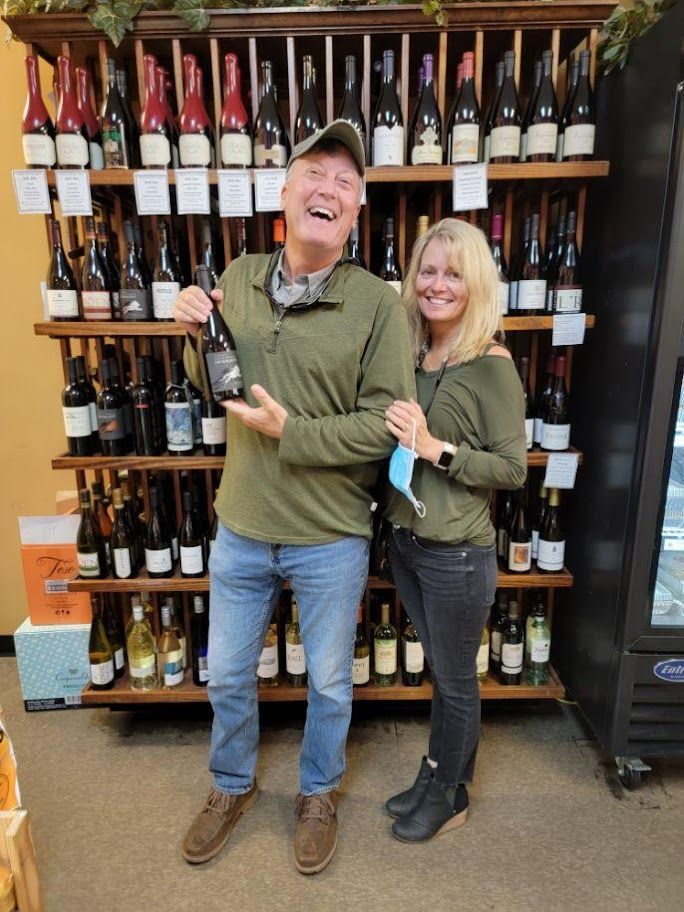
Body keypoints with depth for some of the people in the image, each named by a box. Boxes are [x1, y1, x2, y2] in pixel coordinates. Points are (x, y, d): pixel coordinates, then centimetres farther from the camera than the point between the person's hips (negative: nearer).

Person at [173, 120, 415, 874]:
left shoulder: (379, 304, -13)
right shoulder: (239, 278, 1)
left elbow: (385, 424, -15)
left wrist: (290, 432, -21)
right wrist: (196, 334, -8)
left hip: (330, 539, -3)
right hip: (241, 529, 4)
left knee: (329, 683, 18)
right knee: (227, 676, 21)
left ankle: (318, 794, 49)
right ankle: (232, 787, 51)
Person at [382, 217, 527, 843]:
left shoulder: (491, 364, -15)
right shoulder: (410, 354, 3)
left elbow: (513, 468, -15)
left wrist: (436, 448, -24)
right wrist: (396, 435, -6)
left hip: (457, 553, -6)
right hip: (405, 539, 6)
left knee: (455, 679, 15)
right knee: (440, 670, 24)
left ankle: (449, 797, 40)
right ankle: (435, 778, 46)